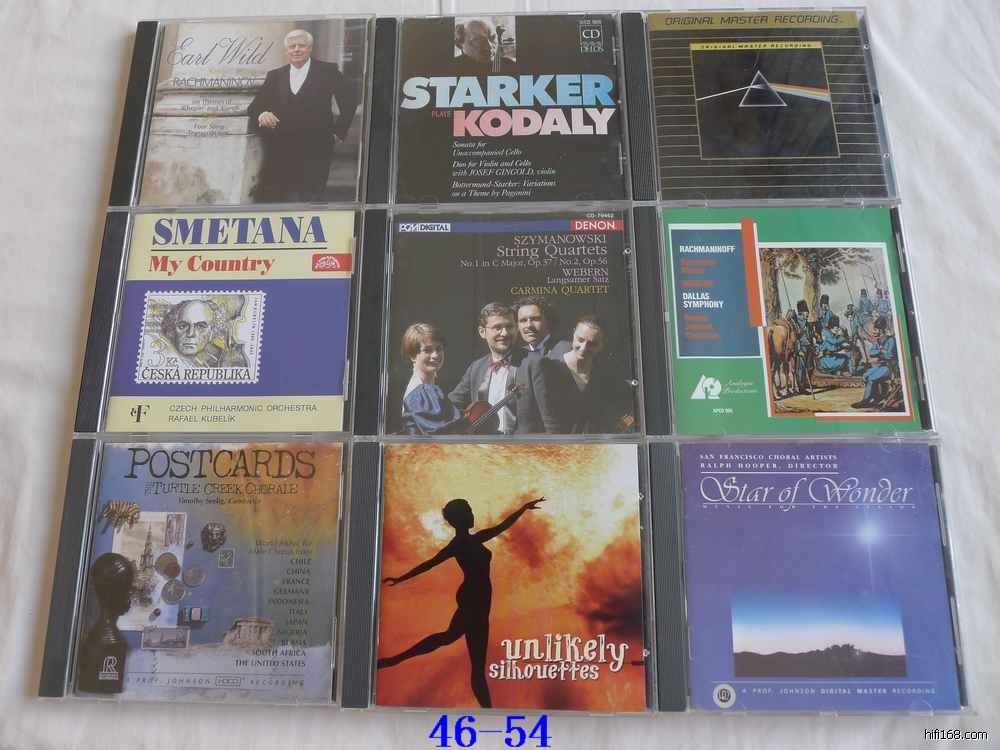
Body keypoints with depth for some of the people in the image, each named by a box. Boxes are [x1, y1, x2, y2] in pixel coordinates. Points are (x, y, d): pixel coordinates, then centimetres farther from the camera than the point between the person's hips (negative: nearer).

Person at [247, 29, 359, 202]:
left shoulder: (327, 71, 3)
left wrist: (339, 129, 2)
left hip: (315, 152, -3)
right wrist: (262, 114, -12)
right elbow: (255, 107, 11)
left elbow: (350, 97, 6)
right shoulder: (275, 76, 13)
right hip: (282, 153, 3)